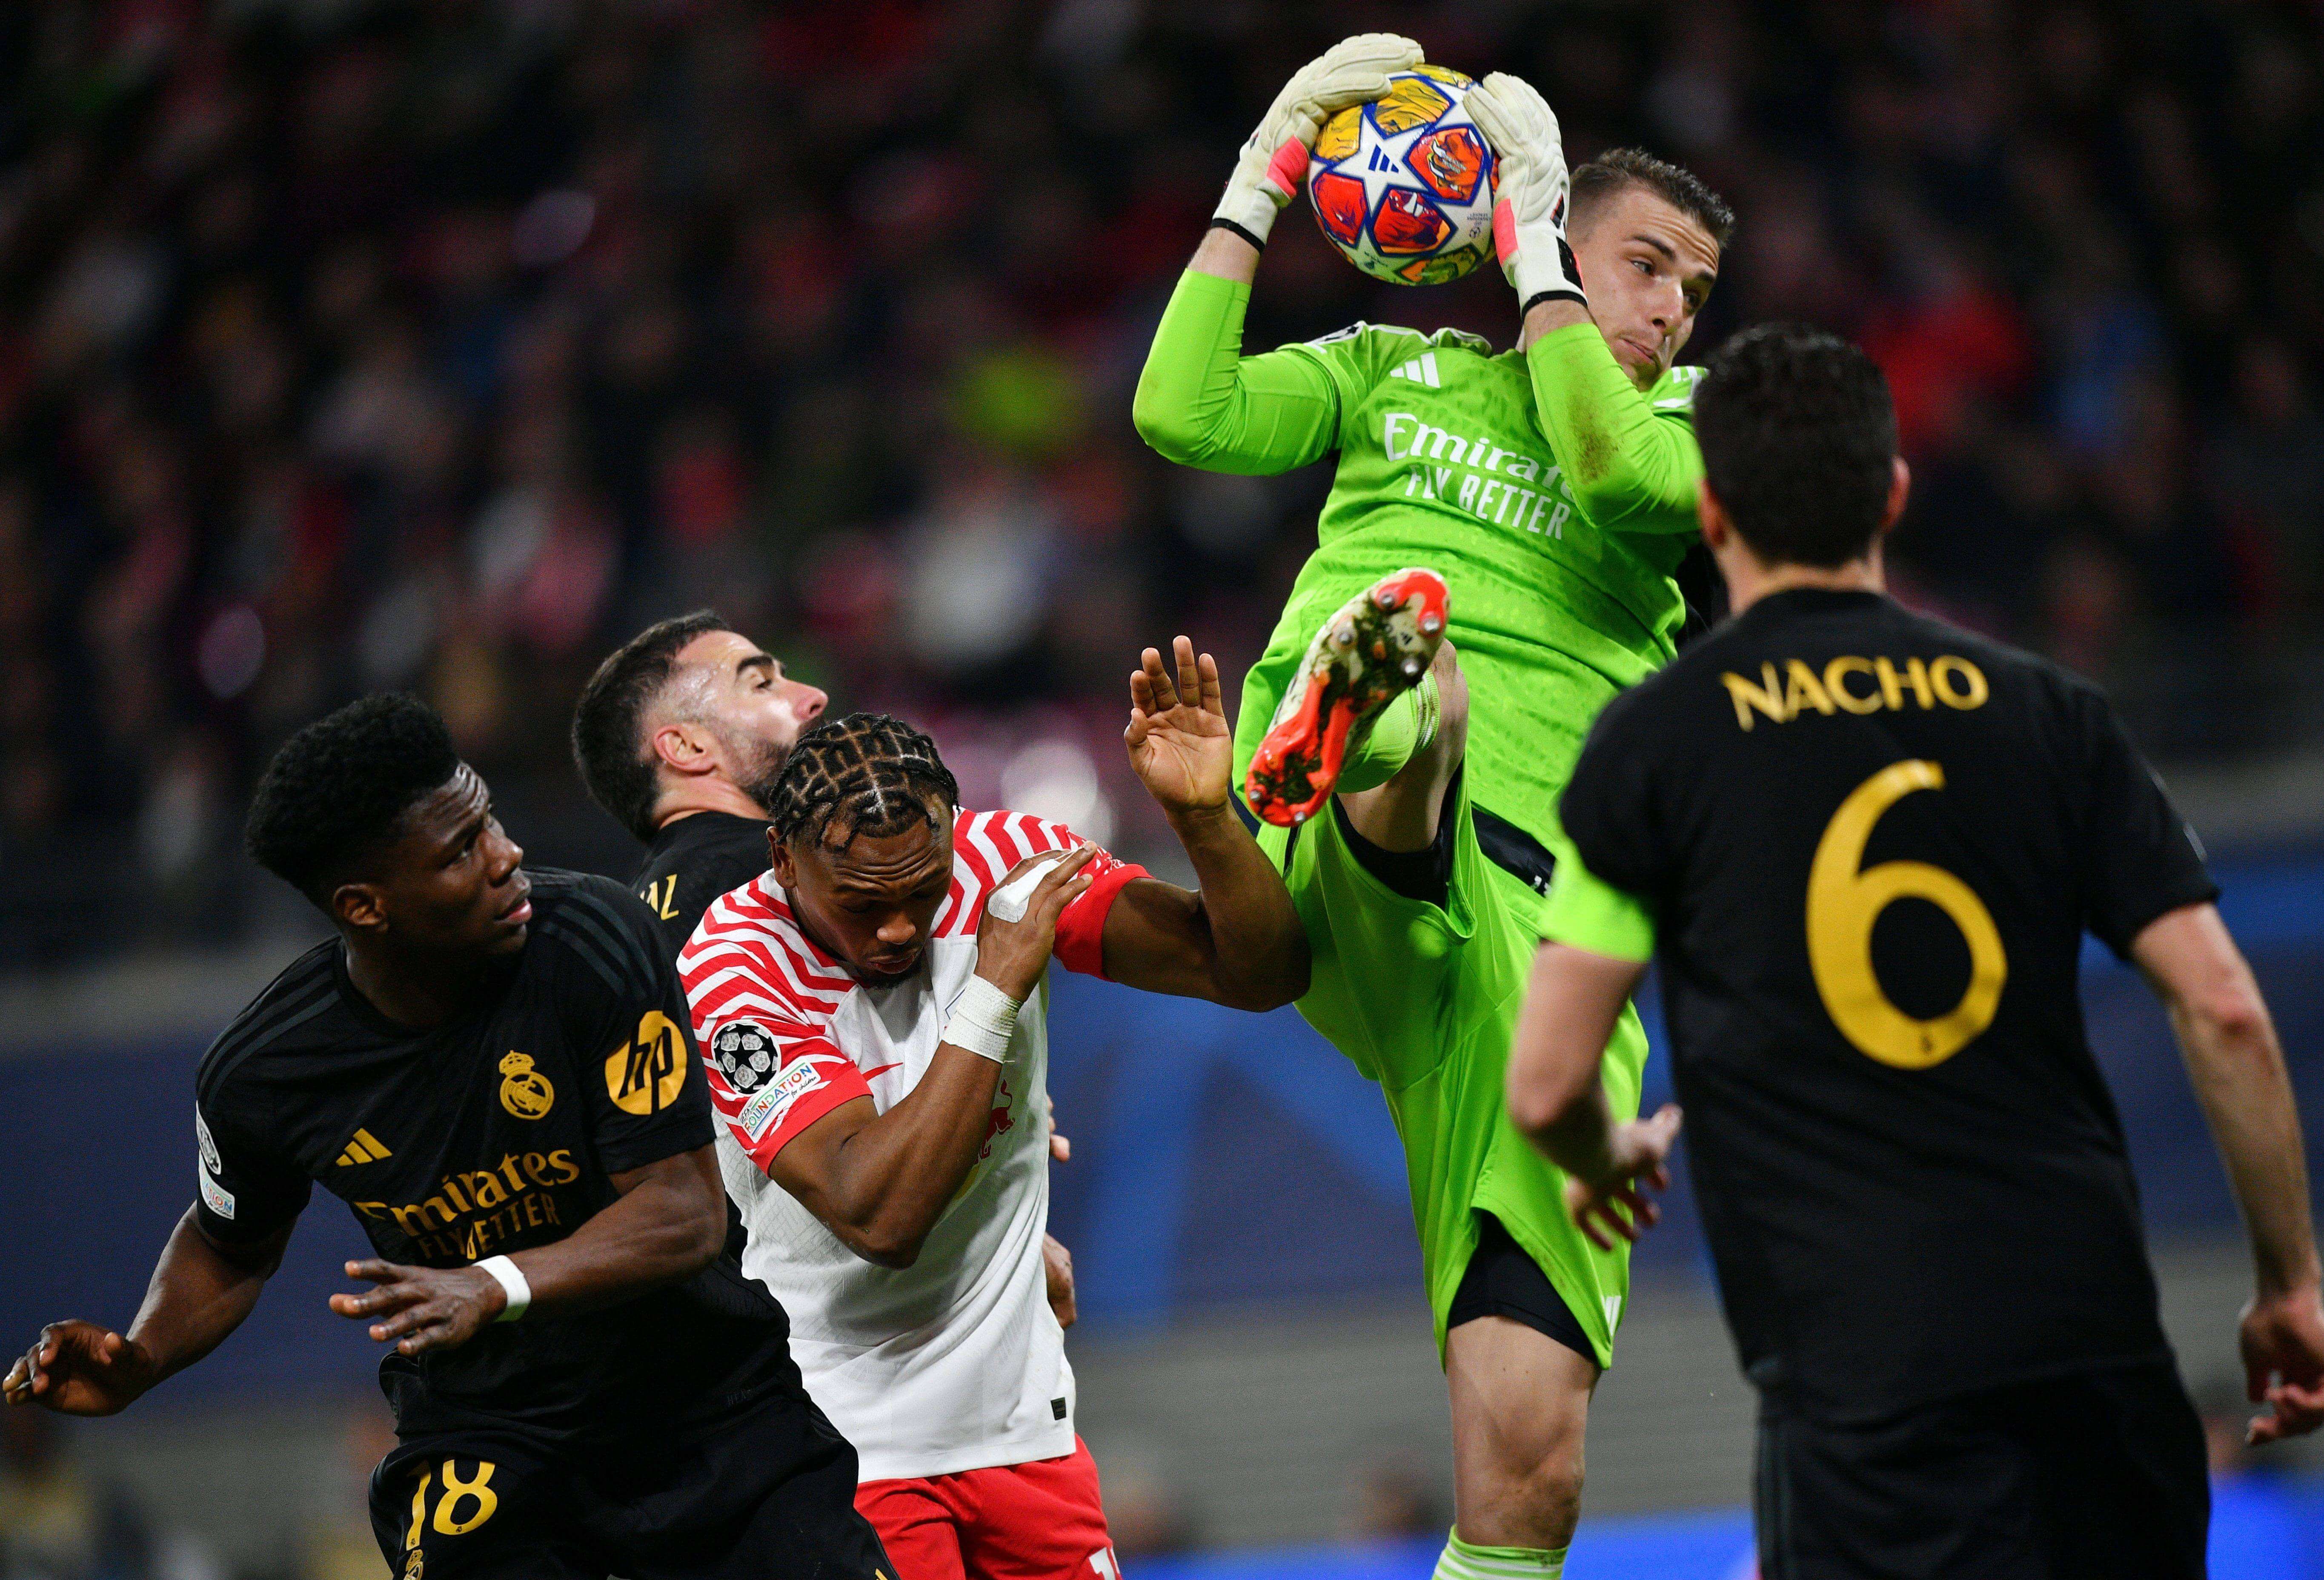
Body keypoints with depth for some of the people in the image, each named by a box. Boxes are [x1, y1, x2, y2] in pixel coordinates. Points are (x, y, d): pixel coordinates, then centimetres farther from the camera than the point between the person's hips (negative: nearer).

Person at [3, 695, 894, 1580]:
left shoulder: (595, 938, -18)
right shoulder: (260, 1074, -12)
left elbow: (687, 1213, -20)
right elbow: (232, 1246, 12)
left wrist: (497, 1287, -35)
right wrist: (135, 1365, -7)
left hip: (712, 1400, 1)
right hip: (485, 1427, 0)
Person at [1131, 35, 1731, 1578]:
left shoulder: (1689, 420, 22)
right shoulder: (1397, 372, 24)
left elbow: (1619, 473, -3)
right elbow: (1184, 413, 8)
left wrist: (1533, 246, 3)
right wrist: (1260, 182, 8)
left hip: (1536, 917, 2)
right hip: (1340, 871, -2)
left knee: (1529, 1454, -8)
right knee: (1419, 649, -41)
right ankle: (1346, 721, -75)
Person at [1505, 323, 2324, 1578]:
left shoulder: (1658, 738, 2)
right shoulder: (2044, 712, 9)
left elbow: (1545, 1085, 1)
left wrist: (1610, 1161, 25)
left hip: (1860, 1364, -3)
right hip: (2091, 1316, 3)